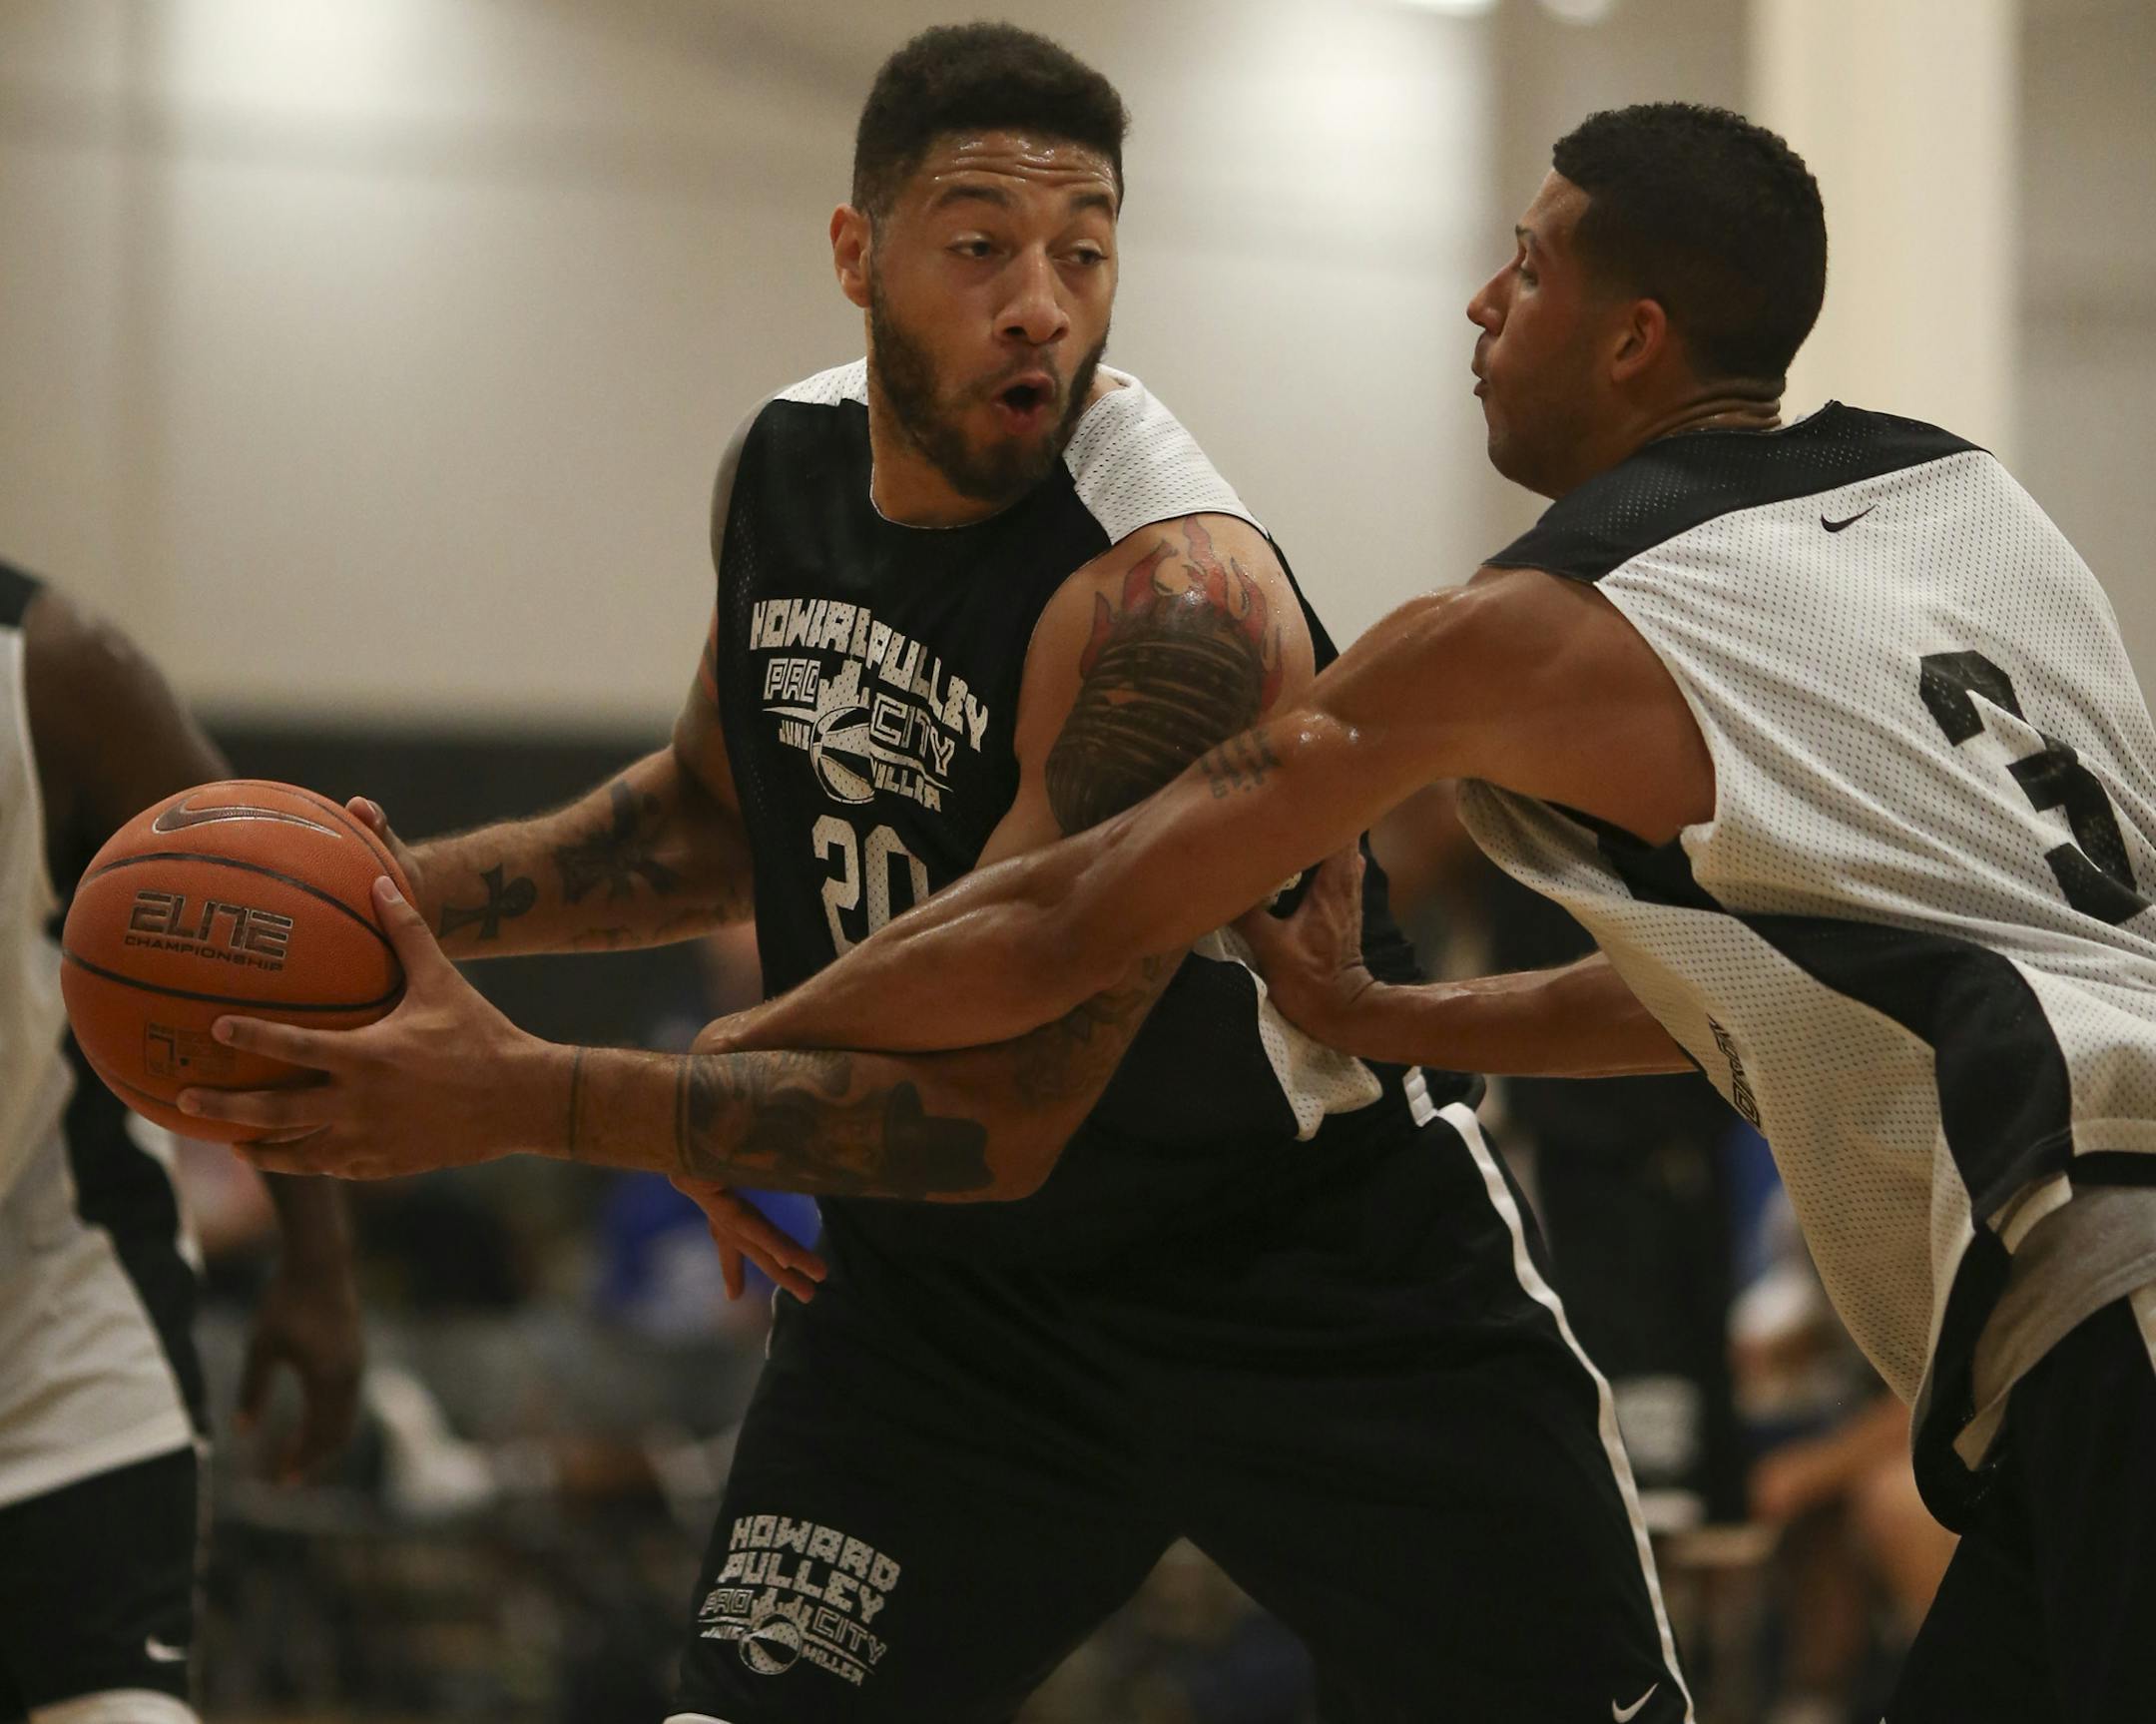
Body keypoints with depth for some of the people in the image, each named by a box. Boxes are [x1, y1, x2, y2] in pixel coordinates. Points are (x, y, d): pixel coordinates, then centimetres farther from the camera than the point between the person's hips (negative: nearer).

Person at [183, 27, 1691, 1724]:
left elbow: (997, 1106, -30)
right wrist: (400, 899, 0)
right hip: (949, 1276, 5)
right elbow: (722, 816, 16)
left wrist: (528, 1099, -32)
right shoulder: (786, 467, -5)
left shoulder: (1180, 598, -29)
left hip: (1324, 1276, -5)